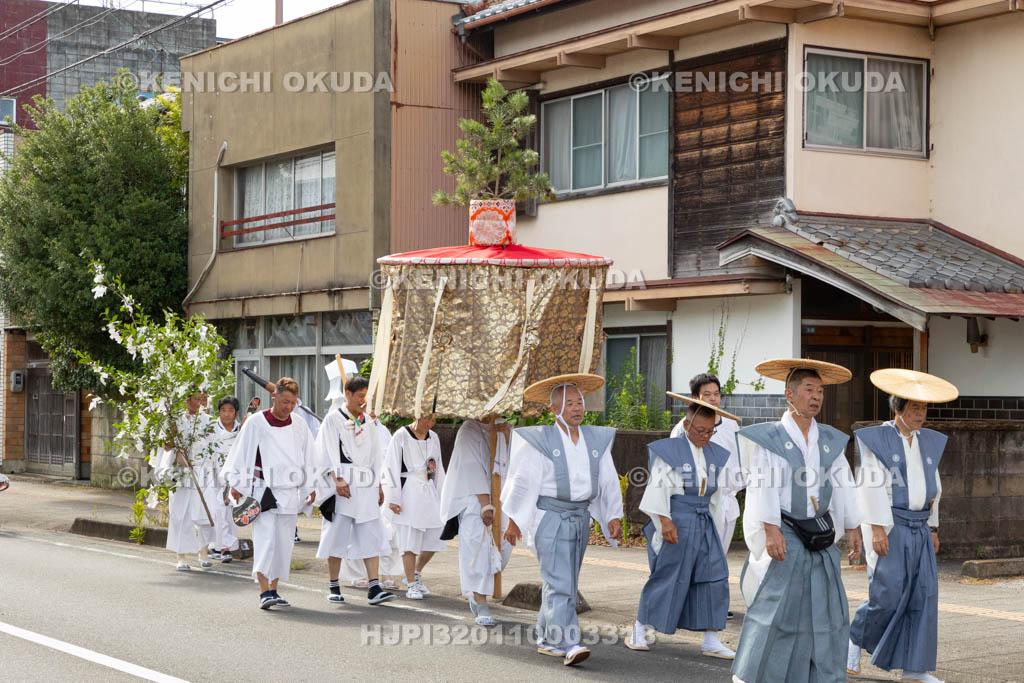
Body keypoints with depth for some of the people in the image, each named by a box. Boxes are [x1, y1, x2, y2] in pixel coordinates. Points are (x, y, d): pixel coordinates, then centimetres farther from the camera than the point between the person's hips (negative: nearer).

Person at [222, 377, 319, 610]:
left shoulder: (299, 428, 8)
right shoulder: (255, 424, -3)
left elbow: (308, 459, 14)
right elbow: (241, 453, -1)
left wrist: (311, 486, 8)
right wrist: (237, 484, -3)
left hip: (289, 492, 4)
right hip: (263, 491, -4)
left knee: (283, 542, 5)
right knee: (265, 538, -13)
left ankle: (273, 589, 13)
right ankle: (264, 592, -15)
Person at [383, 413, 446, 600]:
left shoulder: (433, 438, 12)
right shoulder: (400, 437, -6)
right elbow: (391, 467, -9)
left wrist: (440, 497, 15)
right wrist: (393, 498, -13)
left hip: (428, 492, 6)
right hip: (407, 492, -6)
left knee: (435, 538, 5)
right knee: (409, 540, -4)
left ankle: (416, 573, 27)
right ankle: (411, 586, 3)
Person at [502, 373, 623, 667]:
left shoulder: (596, 440, 6)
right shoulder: (540, 441, -7)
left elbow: (608, 482, 9)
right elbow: (523, 481, -5)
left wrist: (613, 517, 1)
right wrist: (513, 521, -5)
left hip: (580, 518, 6)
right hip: (550, 518, -6)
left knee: (564, 583, 12)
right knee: (560, 583, -13)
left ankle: (546, 639, 24)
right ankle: (568, 646, -17)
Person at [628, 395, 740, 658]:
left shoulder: (715, 455, 10)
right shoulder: (668, 451, -6)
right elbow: (658, 488, -11)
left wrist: (706, 521, 16)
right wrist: (665, 521, -19)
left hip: (703, 525, 6)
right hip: (675, 523, -6)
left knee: (714, 577, -3)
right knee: (666, 577, -2)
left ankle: (711, 641, 1)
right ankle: (638, 632, 14)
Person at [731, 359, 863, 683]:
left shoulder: (830, 440, 10)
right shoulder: (768, 437, -5)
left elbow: (843, 485, 12)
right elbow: (762, 486, -13)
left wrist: (853, 529, 8)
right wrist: (771, 530, -22)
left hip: (820, 535, 5)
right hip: (784, 534, -5)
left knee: (827, 608, 4)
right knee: (775, 606, -6)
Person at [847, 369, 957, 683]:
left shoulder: (928, 442, 12)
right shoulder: (877, 439, -7)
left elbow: (932, 487, 18)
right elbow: (872, 486, -14)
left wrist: (933, 528, 17)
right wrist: (877, 528, -20)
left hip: (918, 529, 6)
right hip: (888, 526, -6)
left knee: (923, 594, -2)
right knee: (887, 594, -10)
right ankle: (856, 639, 16)